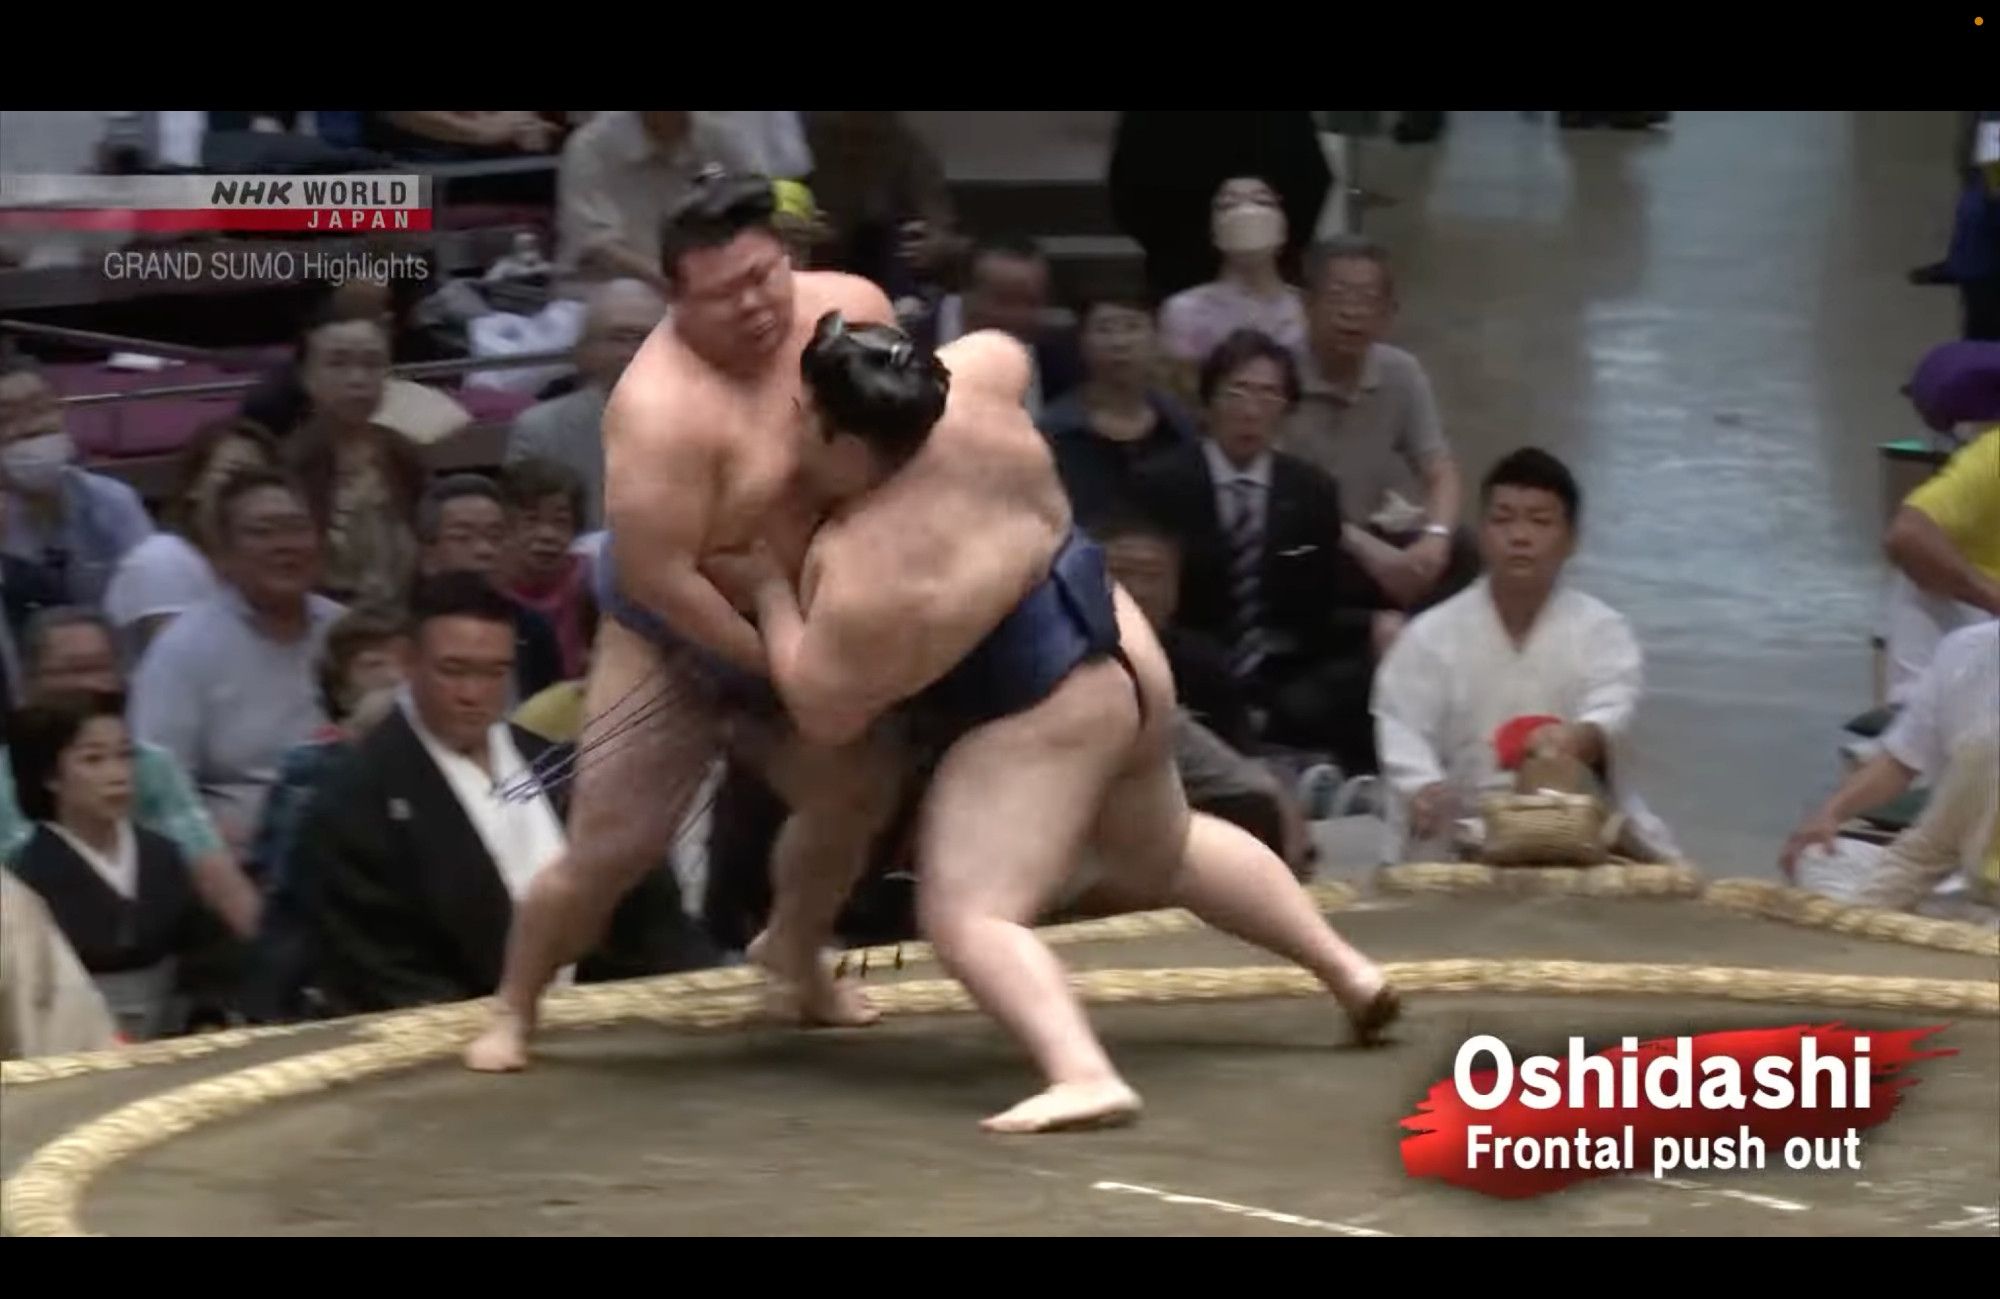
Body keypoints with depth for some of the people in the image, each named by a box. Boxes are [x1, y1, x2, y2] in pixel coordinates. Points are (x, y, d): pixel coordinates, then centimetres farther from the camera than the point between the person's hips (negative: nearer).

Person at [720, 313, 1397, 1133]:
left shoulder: (867, 573, -32)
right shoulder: (967, 400, -13)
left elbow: (826, 713, -19)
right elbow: (1003, 352, 12)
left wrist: (769, 590, -10)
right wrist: (896, 387, 13)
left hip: (1040, 721, -9)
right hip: (1119, 658, 9)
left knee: (967, 916, -18)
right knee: (1165, 853, 33)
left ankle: (1083, 1075, -42)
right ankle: (1351, 973, 43)